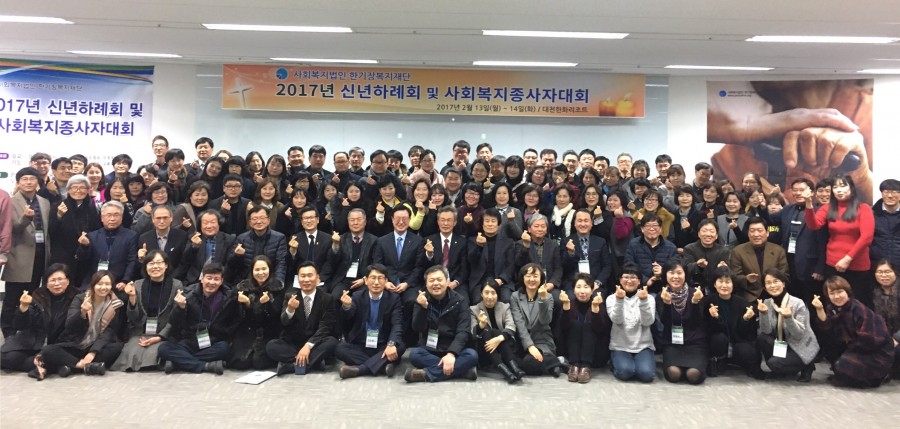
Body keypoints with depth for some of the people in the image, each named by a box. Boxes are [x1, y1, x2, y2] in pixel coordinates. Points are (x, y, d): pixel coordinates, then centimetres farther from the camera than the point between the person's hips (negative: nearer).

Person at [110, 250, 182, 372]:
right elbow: (133, 318, 3)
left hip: (164, 334, -2)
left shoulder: (176, 285, -2)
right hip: (140, 333, 2)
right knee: (132, 354, -27)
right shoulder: (137, 285, 5)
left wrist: (159, 337, -13)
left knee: (151, 354, -30)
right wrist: (132, 297, -12)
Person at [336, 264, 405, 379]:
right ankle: (383, 365, -28)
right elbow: (344, 320, -12)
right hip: (359, 346, 1)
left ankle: (359, 369, -30)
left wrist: (391, 344, -34)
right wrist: (346, 306, -37)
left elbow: (397, 325, -13)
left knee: (399, 347, -30)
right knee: (339, 348, -25)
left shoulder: (393, 299, -2)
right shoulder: (357, 296, 1)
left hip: (383, 347, -1)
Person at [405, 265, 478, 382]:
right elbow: (417, 329, -10)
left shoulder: (458, 301, -2)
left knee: (472, 355, -29)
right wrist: (422, 308, -27)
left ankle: (427, 373, -31)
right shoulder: (422, 300, 2)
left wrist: (452, 353, -28)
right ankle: (461, 369, -28)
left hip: (453, 351, 0)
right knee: (414, 354, -30)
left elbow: (463, 331, -12)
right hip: (429, 351, 1)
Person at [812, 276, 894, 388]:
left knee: (844, 366, -24)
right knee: (827, 343, -6)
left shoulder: (859, 309, -22)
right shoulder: (833, 309, 0)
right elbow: (829, 331, -13)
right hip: (855, 348, 7)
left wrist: (848, 348, -9)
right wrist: (820, 310, -24)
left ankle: (879, 376, 1)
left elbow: (867, 340, -23)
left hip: (878, 353, -7)